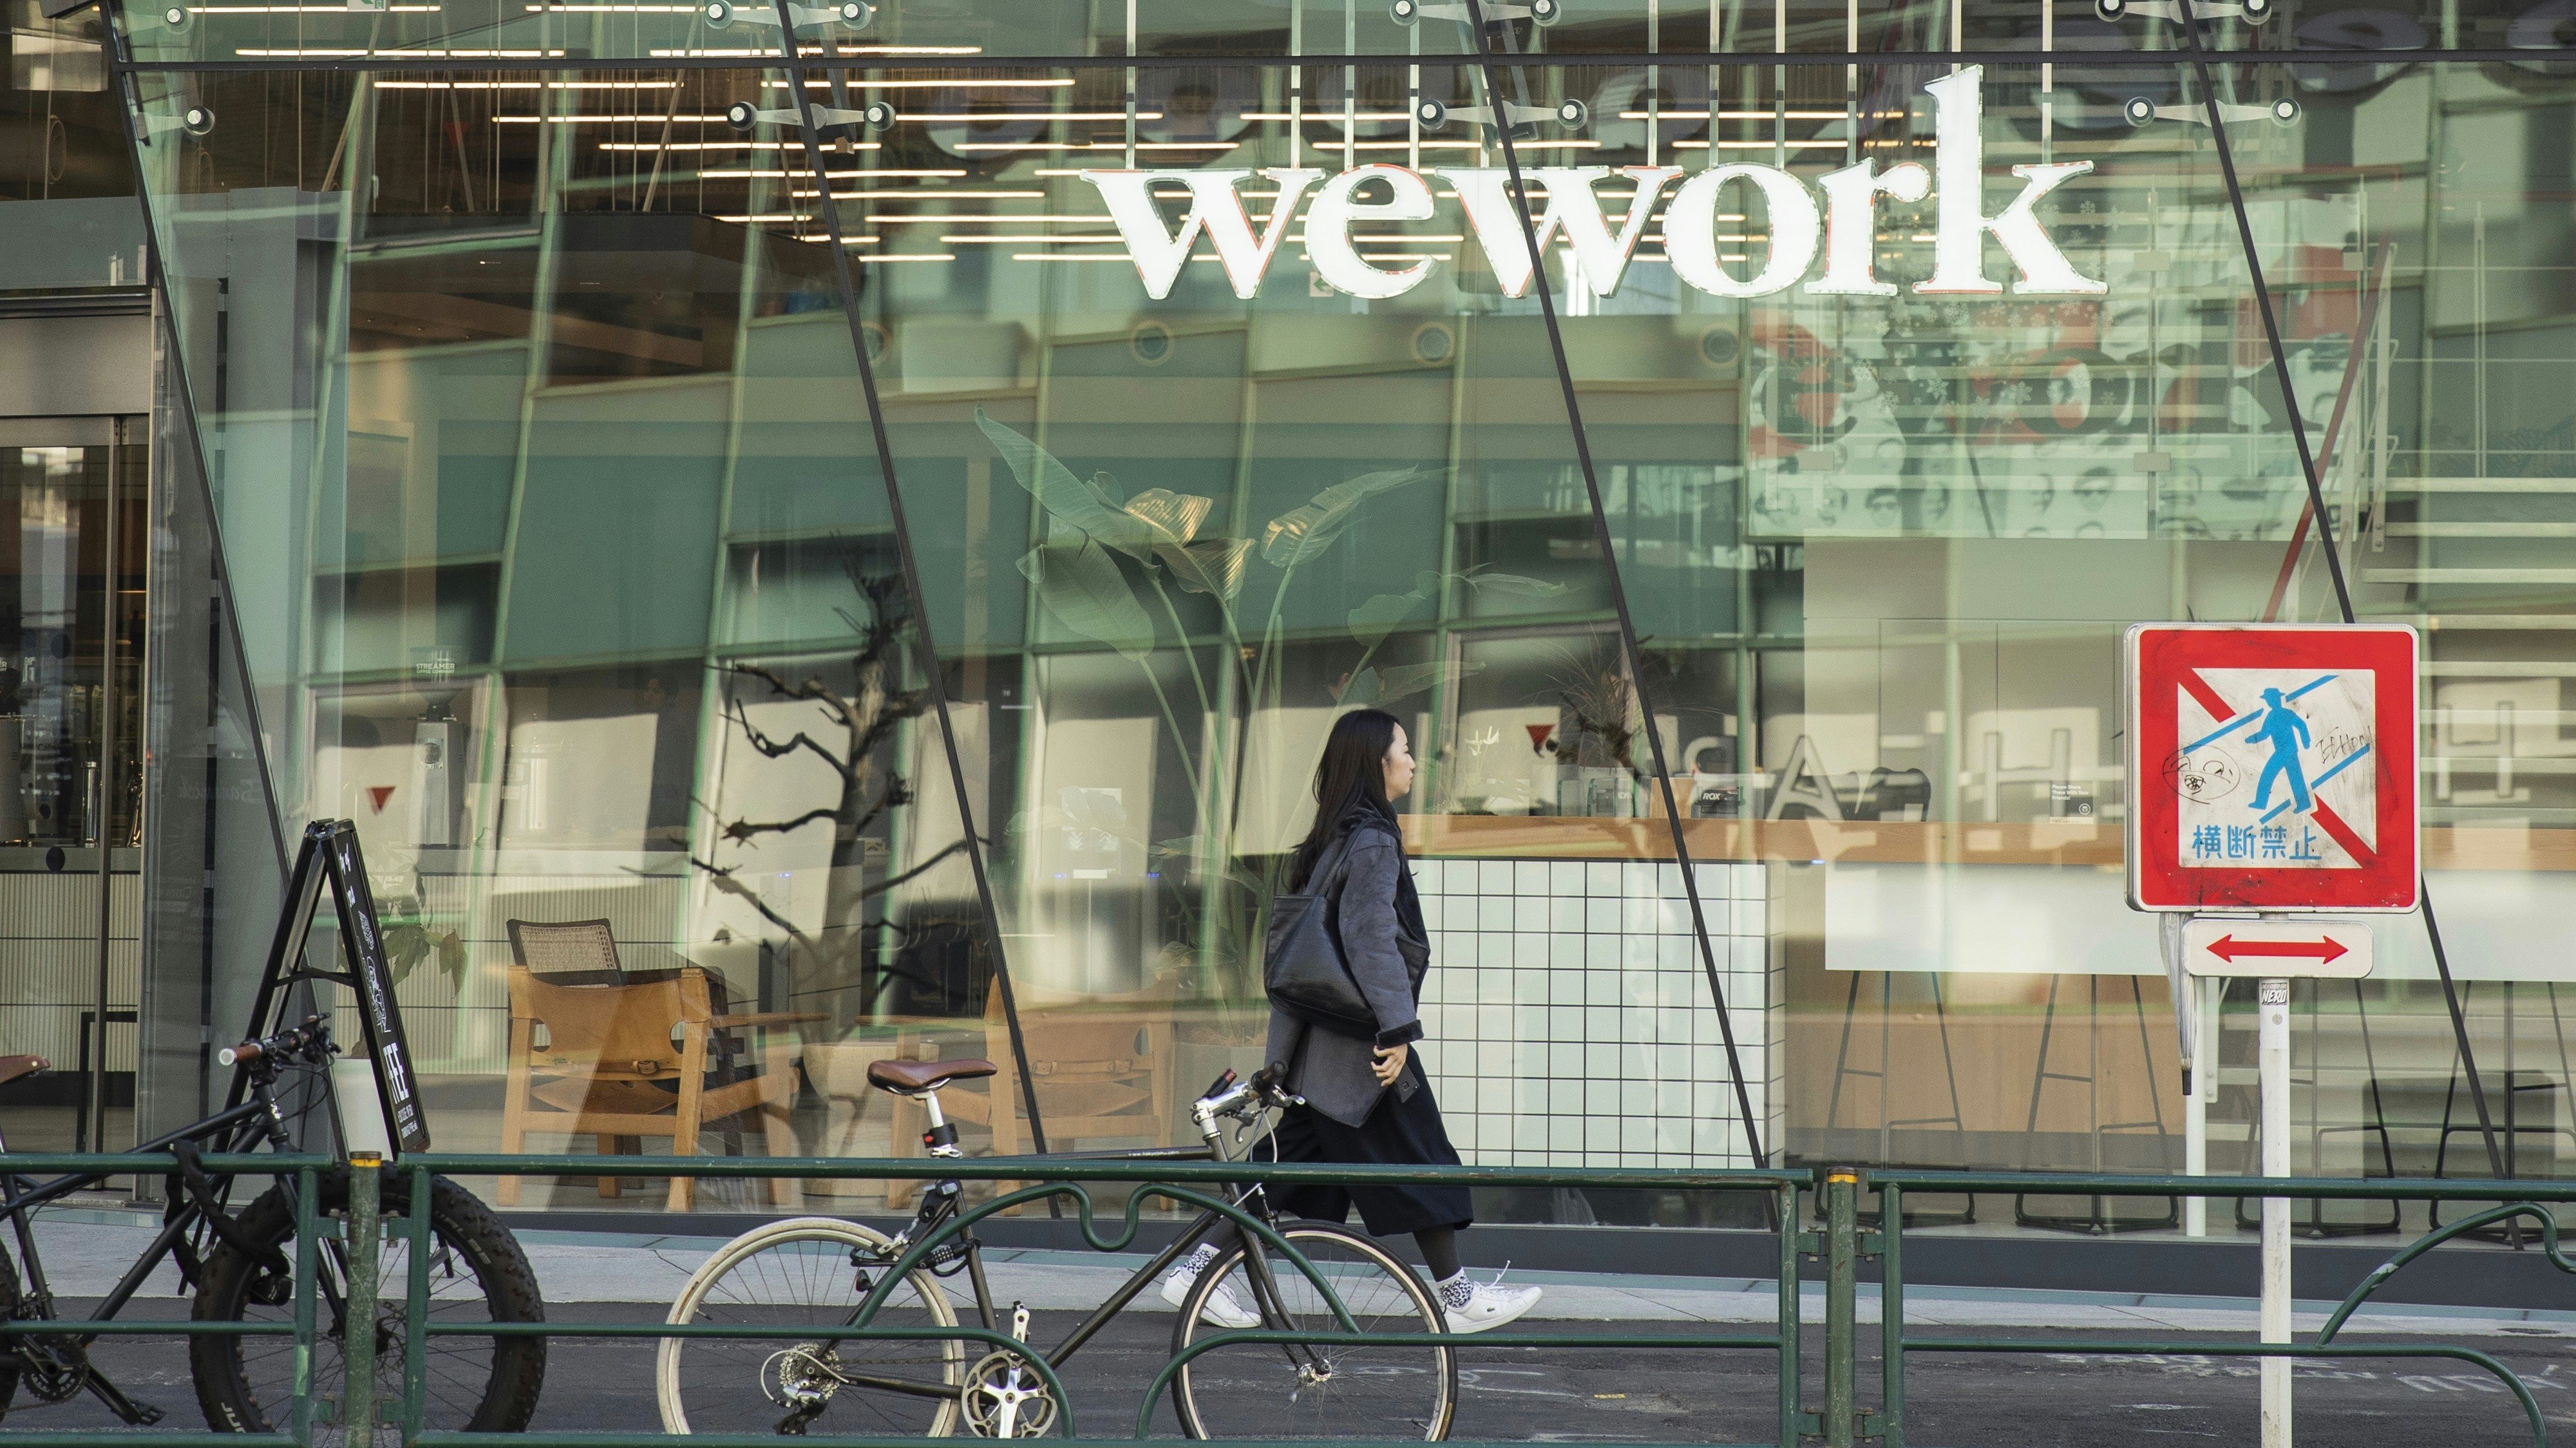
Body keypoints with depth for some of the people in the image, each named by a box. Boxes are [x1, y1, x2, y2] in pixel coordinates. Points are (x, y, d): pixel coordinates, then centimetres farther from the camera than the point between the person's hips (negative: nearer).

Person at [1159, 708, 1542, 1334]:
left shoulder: (1334, 837, 14)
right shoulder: (1374, 841, -15)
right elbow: (1370, 938, -24)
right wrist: (1399, 1029, -25)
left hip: (1317, 1042, 9)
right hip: (1360, 1043, -9)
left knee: (1293, 1162, 11)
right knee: (1420, 1165, 1)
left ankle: (1199, 1265, 8)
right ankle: (1456, 1296, 8)